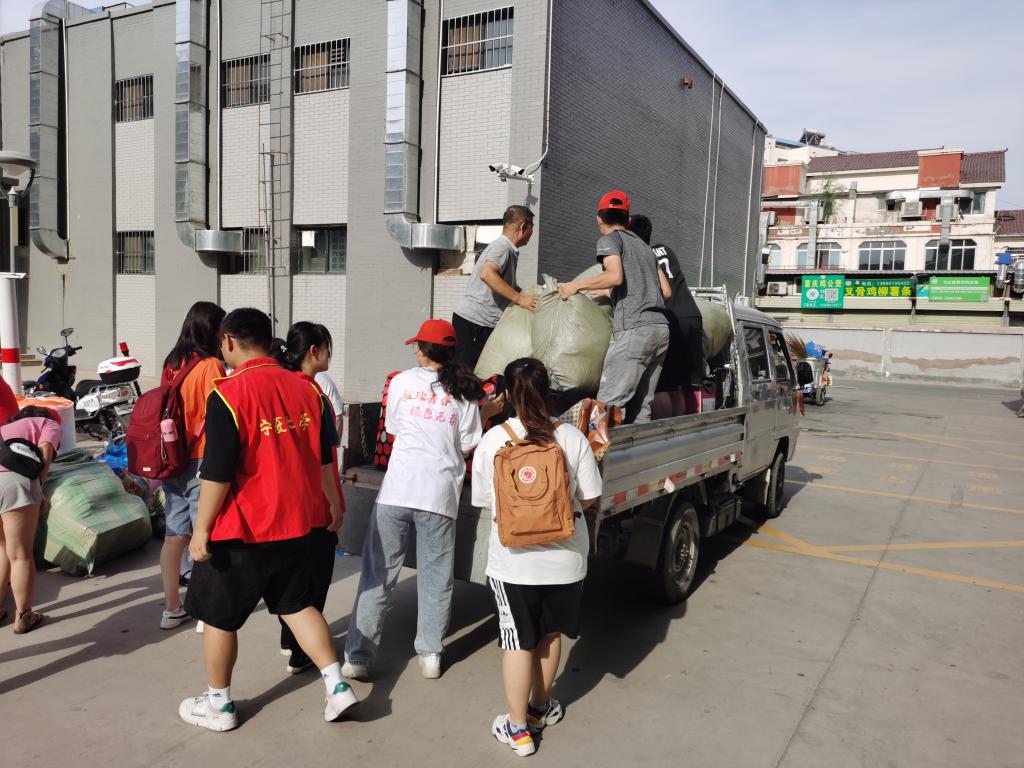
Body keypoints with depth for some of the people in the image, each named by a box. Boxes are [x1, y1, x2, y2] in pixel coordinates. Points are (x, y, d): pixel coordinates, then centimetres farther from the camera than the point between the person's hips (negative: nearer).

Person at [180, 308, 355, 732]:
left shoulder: (228, 394, -17)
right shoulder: (305, 388, 0)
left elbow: (218, 472, -18)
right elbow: (324, 457, 8)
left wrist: (201, 529, -8)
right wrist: (334, 504, 19)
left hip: (241, 530, -5)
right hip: (293, 522, 6)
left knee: (217, 615, 14)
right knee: (296, 603, 21)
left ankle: (218, 705, 29)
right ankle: (337, 685, 18)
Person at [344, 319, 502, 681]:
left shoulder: (402, 381, 4)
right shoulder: (463, 391, 4)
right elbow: (466, 446, 4)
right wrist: (487, 413, 17)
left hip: (397, 490, 0)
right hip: (440, 494, 0)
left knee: (377, 574, 7)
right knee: (435, 578, 12)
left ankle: (358, 657, 9)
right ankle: (430, 655, 17)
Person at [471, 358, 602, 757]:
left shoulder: (491, 440, -12)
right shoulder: (572, 438, -10)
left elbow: (483, 502, -3)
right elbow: (588, 498, -3)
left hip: (513, 560, -2)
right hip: (565, 557, 2)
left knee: (518, 641, 12)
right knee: (550, 634, 21)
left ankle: (518, 728, 23)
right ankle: (540, 707, 41)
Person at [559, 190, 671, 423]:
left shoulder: (610, 240, 5)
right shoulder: (644, 246, 26)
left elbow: (615, 276, -14)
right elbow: (666, 292, 23)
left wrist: (576, 285, -3)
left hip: (634, 328, -7)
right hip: (661, 327, 7)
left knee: (609, 402, -10)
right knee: (641, 406, 7)